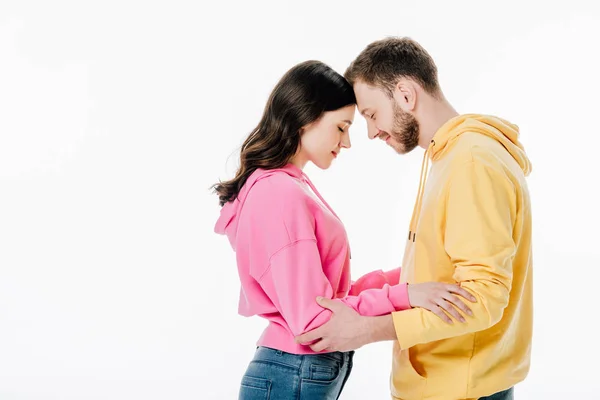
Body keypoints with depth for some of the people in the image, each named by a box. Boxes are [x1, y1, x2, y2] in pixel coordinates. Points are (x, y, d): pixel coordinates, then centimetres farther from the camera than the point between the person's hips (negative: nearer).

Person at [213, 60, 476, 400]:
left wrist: (405, 276, 3)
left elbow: (329, 294, 7)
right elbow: (313, 318, -21)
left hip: (304, 373, 9)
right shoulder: (282, 195, -20)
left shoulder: (287, 187, 9)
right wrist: (405, 295, -23)